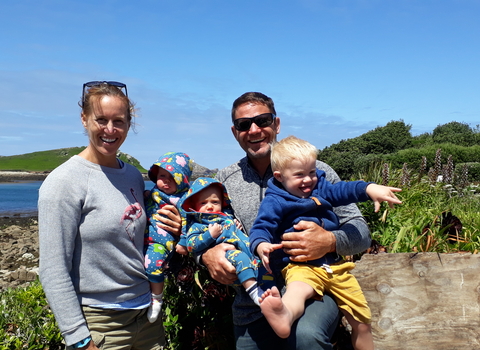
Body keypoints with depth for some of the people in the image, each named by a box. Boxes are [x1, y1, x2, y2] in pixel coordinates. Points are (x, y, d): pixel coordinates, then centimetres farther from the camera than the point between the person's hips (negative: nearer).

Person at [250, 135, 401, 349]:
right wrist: (261, 245, -36)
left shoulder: (320, 188, 14)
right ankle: (284, 315, -73)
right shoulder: (274, 202, -3)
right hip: (302, 266, -6)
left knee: (362, 321, 11)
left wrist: (369, 189, -15)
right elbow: (261, 228, -12)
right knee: (297, 290, -43)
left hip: (336, 265, 6)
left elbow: (342, 191, 5)